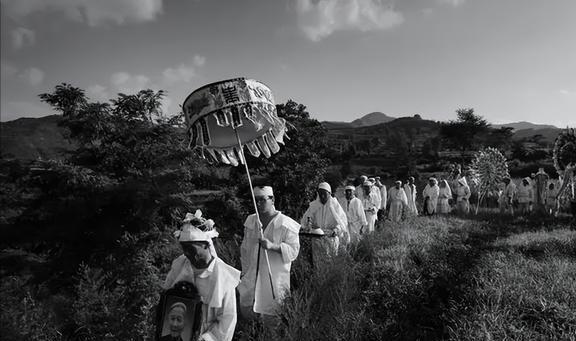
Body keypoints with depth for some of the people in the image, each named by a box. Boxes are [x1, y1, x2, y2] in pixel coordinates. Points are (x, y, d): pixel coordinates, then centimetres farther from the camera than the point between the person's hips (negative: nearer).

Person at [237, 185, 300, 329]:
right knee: (245, 310, 13)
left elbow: (294, 250, -13)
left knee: (271, 320, 3)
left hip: (274, 280, -5)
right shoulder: (250, 221, 7)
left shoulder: (286, 224, -10)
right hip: (252, 278, 5)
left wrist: (273, 246, -27)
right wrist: (245, 271, 15)